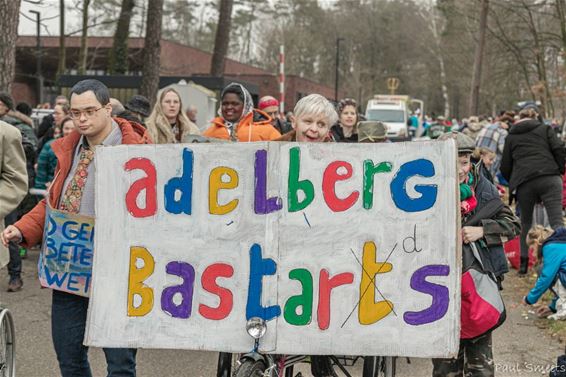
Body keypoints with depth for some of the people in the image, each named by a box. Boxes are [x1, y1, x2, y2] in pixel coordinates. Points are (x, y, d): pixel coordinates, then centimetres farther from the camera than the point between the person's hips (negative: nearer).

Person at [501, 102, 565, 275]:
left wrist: (513, 183, 32)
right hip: (549, 178, -1)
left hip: (524, 183, 2)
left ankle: (524, 264, 14)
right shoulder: (545, 129, 15)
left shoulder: (511, 136, 18)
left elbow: (505, 167, 17)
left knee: (526, 223, 16)